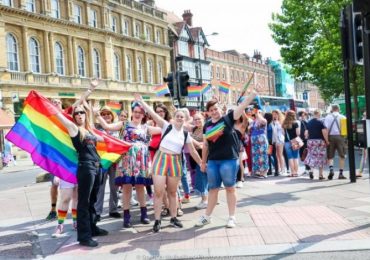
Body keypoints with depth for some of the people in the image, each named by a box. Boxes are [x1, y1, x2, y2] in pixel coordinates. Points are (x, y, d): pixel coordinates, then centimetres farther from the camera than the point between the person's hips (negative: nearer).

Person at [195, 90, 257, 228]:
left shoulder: (228, 118, -3)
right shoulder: (207, 126, 8)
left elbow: (242, 105, -11)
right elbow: (205, 145, 14)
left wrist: (253, 94, -20)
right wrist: (203, 162, 16)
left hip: (229, 160, -4)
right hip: (212, 161, 4)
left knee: (230, 188, 5)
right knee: (213, 189, 13)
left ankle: (232, 217, 15)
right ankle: (207, 216, 23)